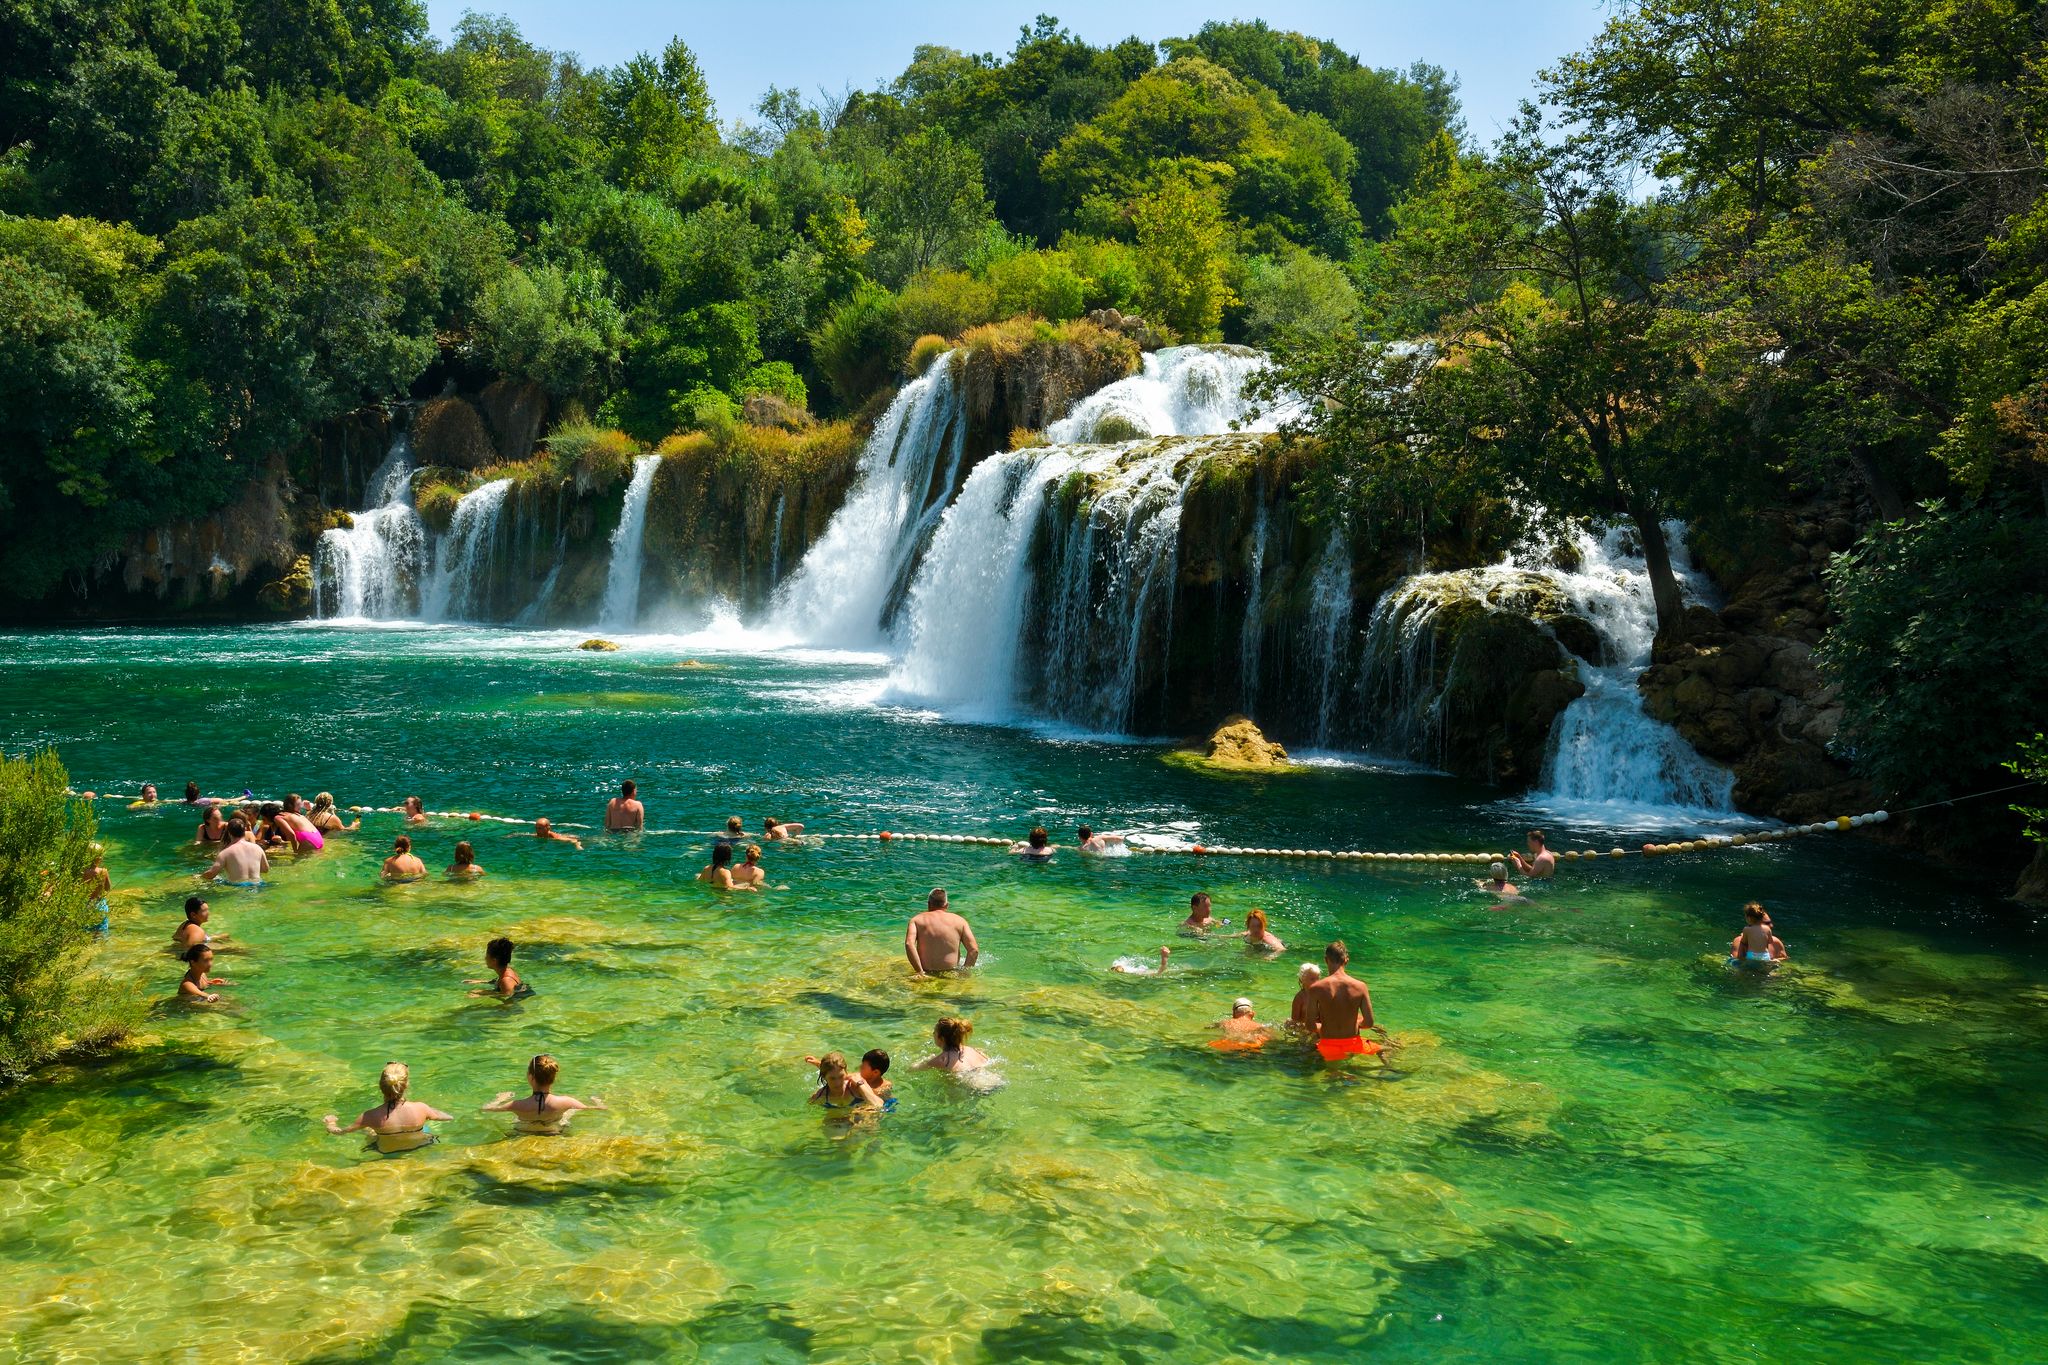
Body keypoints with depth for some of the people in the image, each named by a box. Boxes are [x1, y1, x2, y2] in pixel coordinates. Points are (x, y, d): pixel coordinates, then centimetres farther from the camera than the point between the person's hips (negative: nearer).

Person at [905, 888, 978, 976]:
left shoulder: (917, 920, 5)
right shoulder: (959, 920, 7)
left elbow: (909, 944, -14)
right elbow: (974, 950, -3)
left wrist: (920, 972, -16)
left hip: (926, 972, 0)